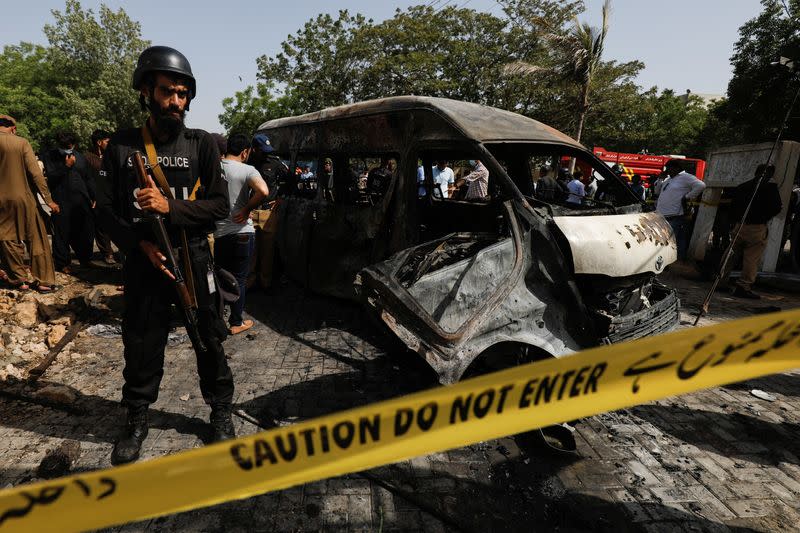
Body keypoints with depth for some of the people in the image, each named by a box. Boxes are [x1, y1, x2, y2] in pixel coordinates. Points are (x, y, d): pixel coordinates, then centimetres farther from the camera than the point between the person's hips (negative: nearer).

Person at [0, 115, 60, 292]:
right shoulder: (22, 143, -5)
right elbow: (36, 173, -10)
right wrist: (49, 200, -7)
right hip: (24, 198, -1)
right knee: (37, 240, 6)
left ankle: (20, 279, 19)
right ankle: (44, 280, 6)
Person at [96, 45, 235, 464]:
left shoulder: (202, 145, -1)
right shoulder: (121, 146, 3)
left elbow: (220, 205, -7)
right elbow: (107, 210, 3)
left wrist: (170, 206, -20)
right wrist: (140, 243, -13)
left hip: (194, 261, -1)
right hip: (144, 263, 1)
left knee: (210, 343, 9)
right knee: (141, 347, 11)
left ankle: (221, 412, 29)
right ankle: (136, 420, 34)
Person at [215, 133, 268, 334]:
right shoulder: (247, 170, -12)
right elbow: (263, 191, -30)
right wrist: (247, 210, -17)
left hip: (219, 233, 4)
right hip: (242, 233, -4)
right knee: (239, 279, 7)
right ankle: (236, 323, 17)